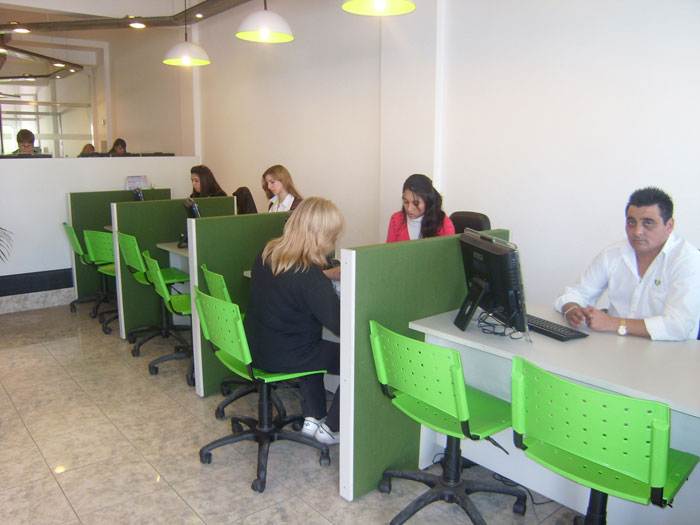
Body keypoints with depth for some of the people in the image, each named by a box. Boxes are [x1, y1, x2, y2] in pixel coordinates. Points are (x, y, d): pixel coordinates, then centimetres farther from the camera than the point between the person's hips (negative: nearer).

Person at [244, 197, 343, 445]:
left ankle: (313, 417, 34)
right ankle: (332, 428, 15)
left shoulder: (267, 253, -4)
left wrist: (331, 274, 19)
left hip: (256, 347, 8)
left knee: (313, 346, 33)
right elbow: (340, 325, -26)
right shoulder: (309, 276, -28)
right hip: (281, 356, -8)